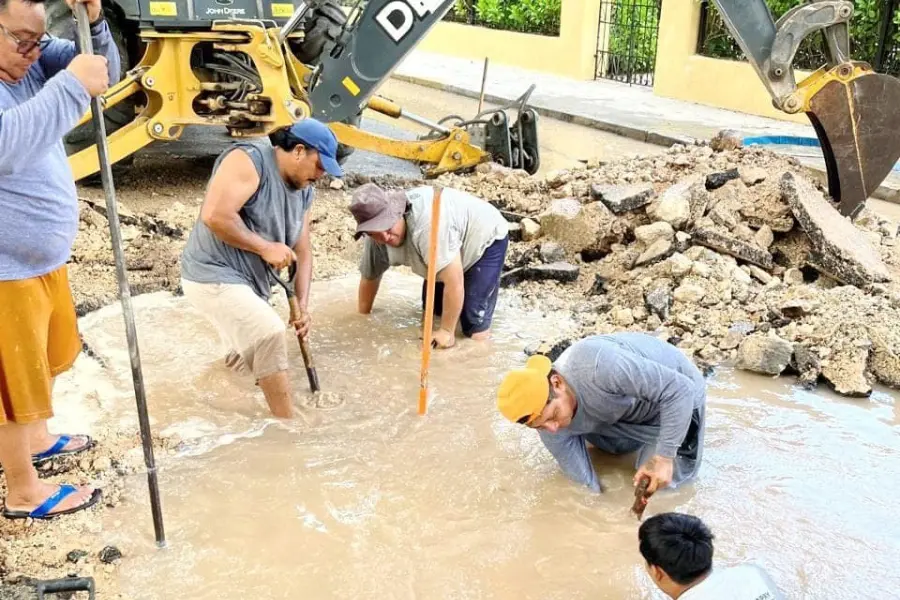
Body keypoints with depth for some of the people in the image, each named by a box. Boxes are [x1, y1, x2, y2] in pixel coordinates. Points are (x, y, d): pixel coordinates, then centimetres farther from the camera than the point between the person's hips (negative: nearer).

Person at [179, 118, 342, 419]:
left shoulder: (304, 190, 7)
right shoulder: (249, 160, -19)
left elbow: (303, 252, 8)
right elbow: (215, 216, -29)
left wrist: (302, 305, -4)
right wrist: (266, 247, -21)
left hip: (250, 282, 9)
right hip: (213, 275, -9)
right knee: (270, 332, -27)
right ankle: (289, 425, -18)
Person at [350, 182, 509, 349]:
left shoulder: (427, 222, -43)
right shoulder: (377, 231, -18)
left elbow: (454, 281, -37)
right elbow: (369, 277, 1)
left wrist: (446, 331, -27)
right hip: (446, 251, 7)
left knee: (475, 331, -13)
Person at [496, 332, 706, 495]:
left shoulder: (599, 365, -44)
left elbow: (681, 390, -39)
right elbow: (583, 480, -9)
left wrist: (664, 457, -40)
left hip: (677, 394, -5)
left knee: (657, 485, -2)